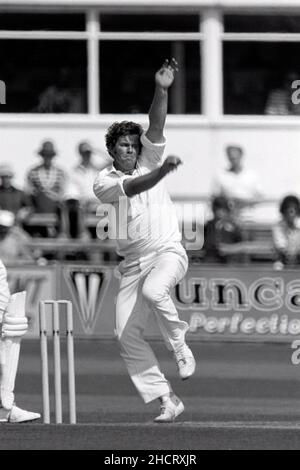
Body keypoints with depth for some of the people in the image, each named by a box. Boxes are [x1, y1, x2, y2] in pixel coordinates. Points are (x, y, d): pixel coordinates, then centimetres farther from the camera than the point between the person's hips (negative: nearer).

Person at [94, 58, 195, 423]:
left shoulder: (149, 161, 7)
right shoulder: (104, 182, 1)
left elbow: (156, 128, -9)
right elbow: (134, 187, -18)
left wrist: (161, 90, -22)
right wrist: (163, 171, -33)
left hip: (167, 252, -2)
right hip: (132, 263, 2)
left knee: (153, 291, -35)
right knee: (126, 334, -6)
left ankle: (181, 348, -10)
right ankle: (166, 399, 1)